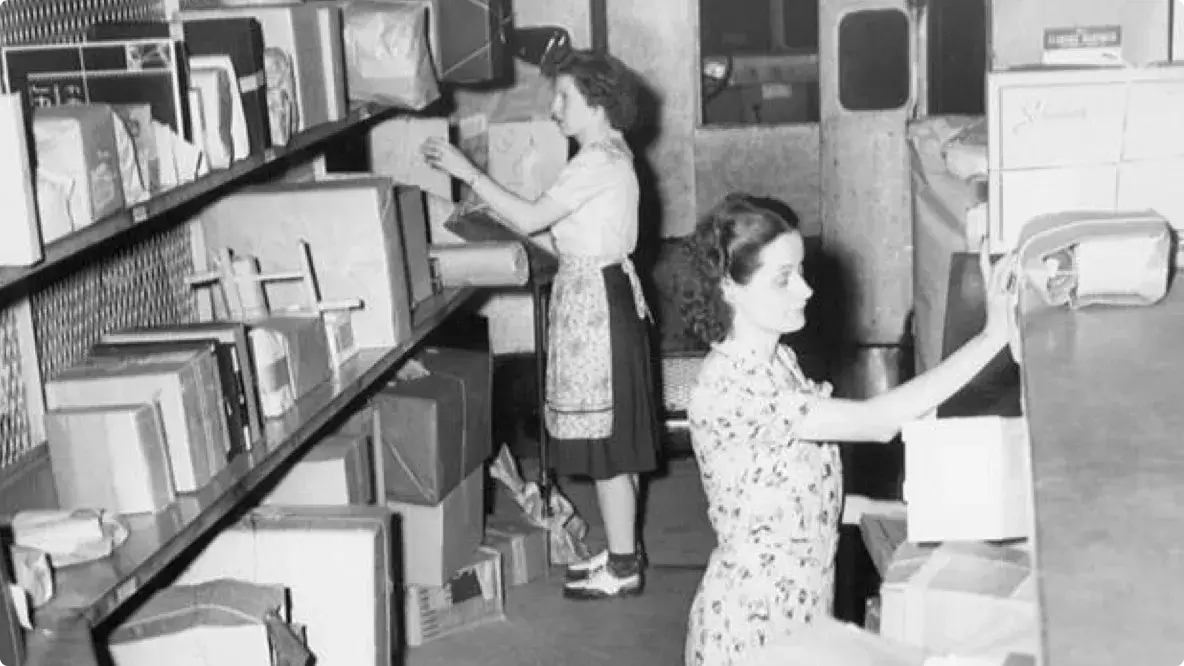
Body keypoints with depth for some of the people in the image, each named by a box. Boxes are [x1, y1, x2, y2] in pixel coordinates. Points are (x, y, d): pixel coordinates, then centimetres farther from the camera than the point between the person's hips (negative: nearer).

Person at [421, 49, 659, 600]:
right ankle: (621, 551, 26)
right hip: (600, 292, 11)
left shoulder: (599, 161, -20)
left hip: (596, 300, -11)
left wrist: (467, 171, -20)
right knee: (610, 433, 16)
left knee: (605, 437, -2)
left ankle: (622, 568, 7)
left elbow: (529, 219, -23)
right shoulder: (606, 155, 13)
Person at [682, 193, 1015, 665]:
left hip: (803, 604, 8)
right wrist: (992, 338, -30)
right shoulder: (728, 385, -26)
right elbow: (876, 422, -31)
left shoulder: (778, 358, 3)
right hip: (751, 623, -8)